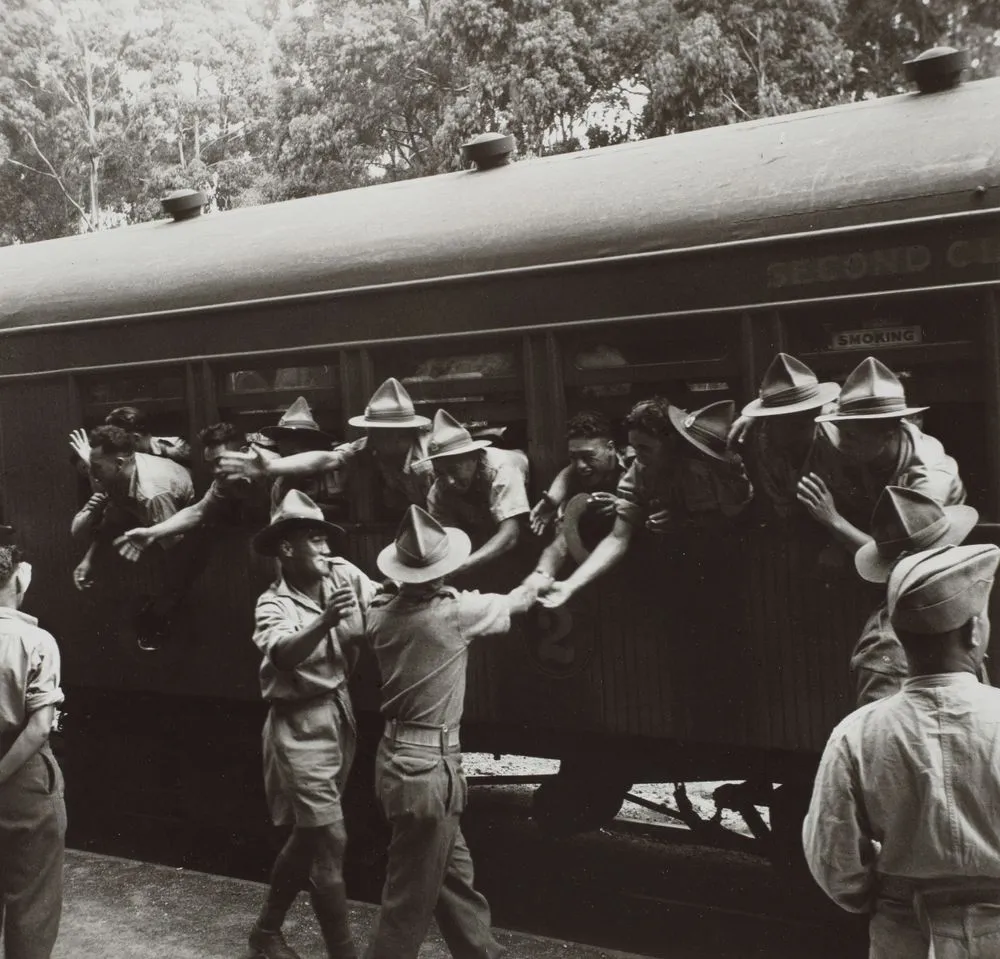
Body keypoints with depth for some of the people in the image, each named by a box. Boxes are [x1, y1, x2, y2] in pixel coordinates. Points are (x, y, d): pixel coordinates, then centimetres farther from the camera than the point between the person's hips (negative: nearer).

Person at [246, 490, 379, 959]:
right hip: (300, 726, -6)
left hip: (340, 716, 6)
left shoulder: (343, 575, 0)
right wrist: (324, 622, -47)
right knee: (329, 840, -6)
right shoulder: (273, 603, -11)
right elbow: (284, 654, -31)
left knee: (307, 835, 17)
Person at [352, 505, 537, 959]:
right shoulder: (454, 611, -16)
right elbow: (515, 603, 3)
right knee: (410, 904, 3)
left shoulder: (382, 616, -2)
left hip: (398, 757, 8)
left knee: (455, 876, 19)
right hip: (428, 768, -8)